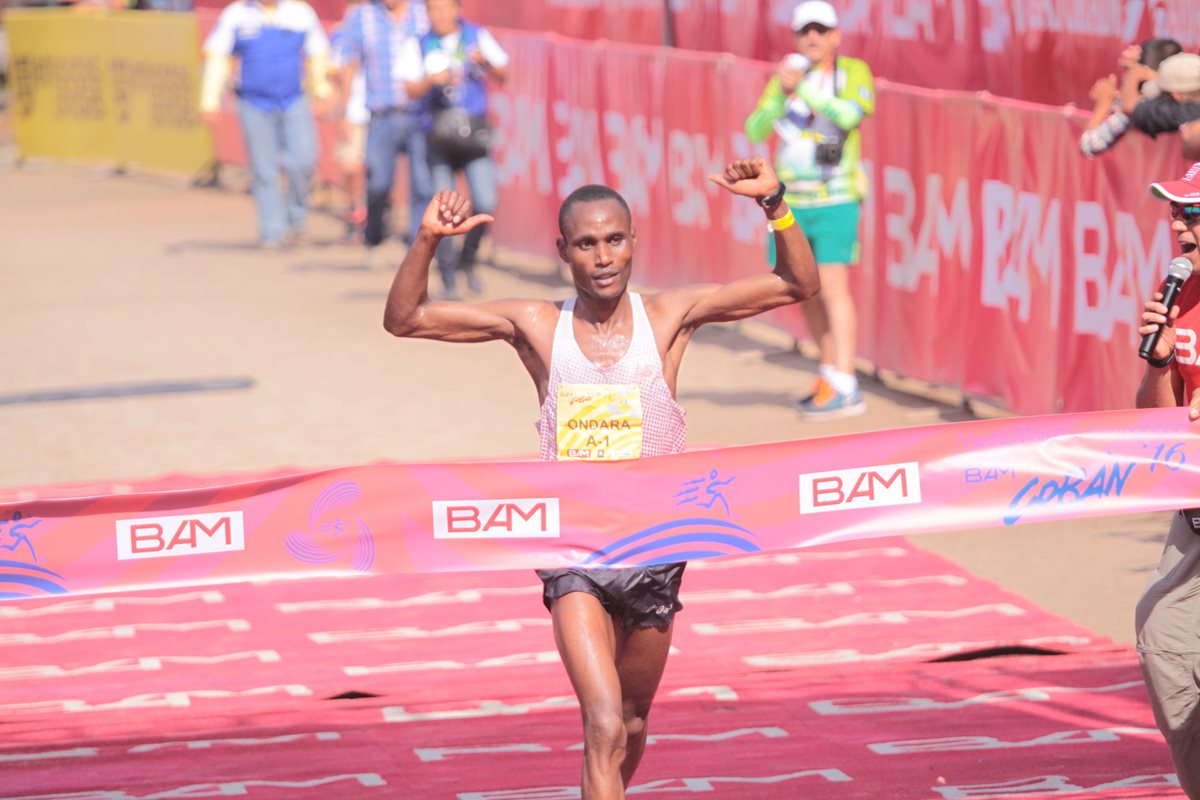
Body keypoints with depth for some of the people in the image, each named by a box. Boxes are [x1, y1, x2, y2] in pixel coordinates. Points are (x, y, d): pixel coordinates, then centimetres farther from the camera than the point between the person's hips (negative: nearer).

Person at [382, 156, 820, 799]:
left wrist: (774, 204, -16)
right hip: (573, 555, -2)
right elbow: (403, 319, 1)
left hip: (653, 551, 2)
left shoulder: (669, 317, -2)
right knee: (604, 728, -18)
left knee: (631, 724, 19)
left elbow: (799, 285, -2)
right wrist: (428, 241, -15)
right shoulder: (536, 326, -2)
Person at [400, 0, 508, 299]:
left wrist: (486, 61, -11)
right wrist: (432, 79, -21)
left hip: (474, 128, 0)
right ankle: (448, 277, 6)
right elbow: (411, 89, -2)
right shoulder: (420, 45, 5)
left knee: (486, 203, -11)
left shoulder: (477, 36, 7)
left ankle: (467, 259, 14)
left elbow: (503, 75, 8)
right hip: (439, 135, 0)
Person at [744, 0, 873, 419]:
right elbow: (755, 131, -6)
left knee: (832, 287, -15)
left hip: (835, 201, -5)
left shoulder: (854, 72, -5)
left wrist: (803, 89, -30)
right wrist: (783, 94, -22)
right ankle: (830, 374, 29)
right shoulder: (783, 78, 5)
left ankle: (845, 390, -19)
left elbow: (848, 114, -24)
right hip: (791, 203, 5)